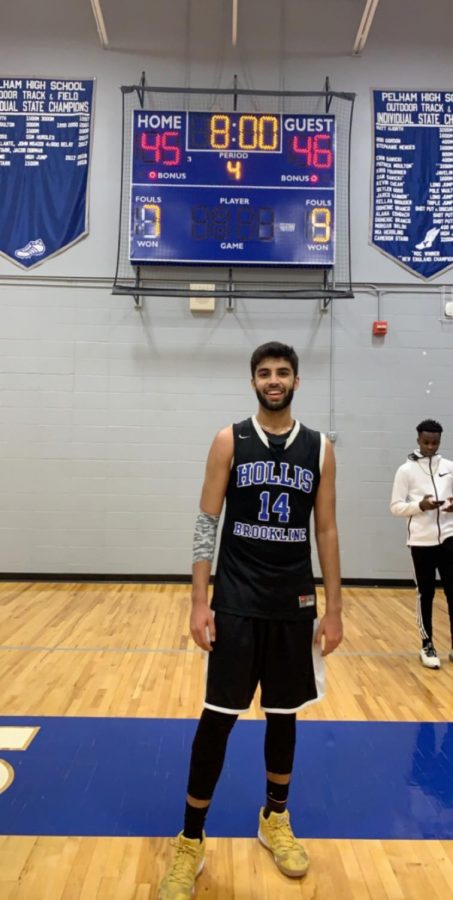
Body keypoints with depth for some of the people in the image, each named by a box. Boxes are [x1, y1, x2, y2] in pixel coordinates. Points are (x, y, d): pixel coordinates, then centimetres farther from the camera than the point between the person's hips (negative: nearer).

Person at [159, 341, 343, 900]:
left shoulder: (319, 449, 4)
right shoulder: (229, 441, -2)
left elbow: (326, 531, 5)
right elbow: (206, 523, -4)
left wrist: (334, 609, 3)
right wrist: (199, 601, -9)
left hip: (295, 605, 3)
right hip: (236, 602, -2)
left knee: (283, 715, 15)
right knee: (218, 717, 2)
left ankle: (275, 820, 37)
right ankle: (191, 841, 20)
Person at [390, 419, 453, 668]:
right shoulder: (406, 470, -3)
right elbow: (396, 506, -4)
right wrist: (420, 505, -20)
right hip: (421, 541, -2)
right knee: (425, 594, 7)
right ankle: (427, 646, 21)